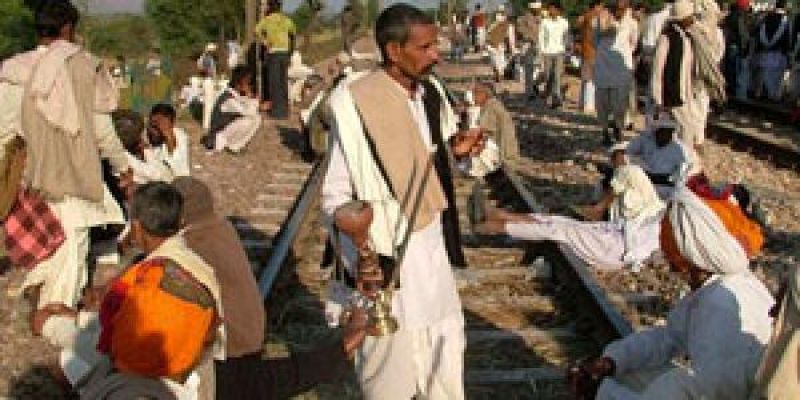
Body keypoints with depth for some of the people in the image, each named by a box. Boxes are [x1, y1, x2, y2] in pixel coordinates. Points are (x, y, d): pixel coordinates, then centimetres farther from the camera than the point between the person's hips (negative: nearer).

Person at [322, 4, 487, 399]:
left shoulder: (431, 92, 0)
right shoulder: (354, 103, -21)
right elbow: (335, 193, -17)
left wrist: (456, 148, -5)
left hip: (431, 238, 7)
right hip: (385, 249, -7)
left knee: (446, 336, 21)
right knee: (390, 349, 8)